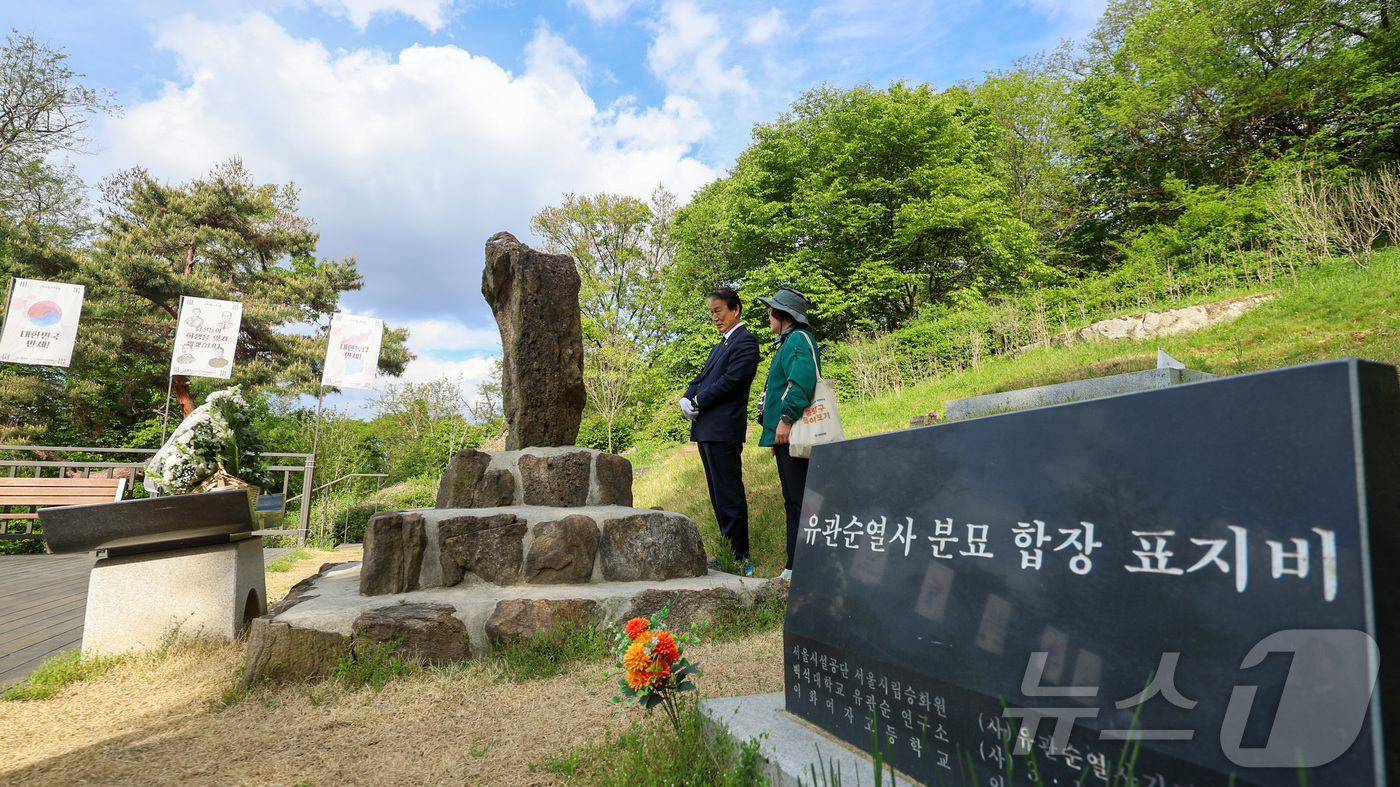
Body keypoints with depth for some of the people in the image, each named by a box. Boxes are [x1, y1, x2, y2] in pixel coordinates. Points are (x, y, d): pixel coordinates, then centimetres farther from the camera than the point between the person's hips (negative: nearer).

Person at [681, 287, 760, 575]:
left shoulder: (745, 341, -5)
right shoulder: (719, 346, 25)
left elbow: (732, 381, -17)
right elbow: (701, 379, 21)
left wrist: (698, 402, -11)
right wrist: (687, 399, 1)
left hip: (724, 429, -10)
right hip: (706, 430, 10)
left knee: (729, 495, -8)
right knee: (719, 496, 14)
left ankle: (741, 560, -2)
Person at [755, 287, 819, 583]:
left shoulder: (798, 339, -8)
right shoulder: (787, 342, 24)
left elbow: (802, 381, -24)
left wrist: (786, 419, -26)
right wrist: (775, 434, 23)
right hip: (785, 437, 11)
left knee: (797, 501, -10)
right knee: (793, 500, 12)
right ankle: (795, 565, 18)